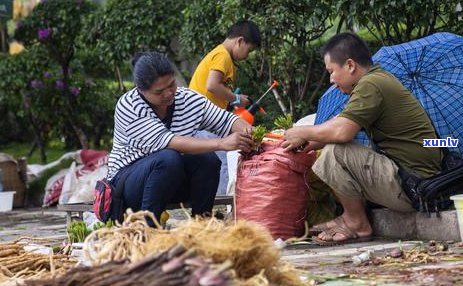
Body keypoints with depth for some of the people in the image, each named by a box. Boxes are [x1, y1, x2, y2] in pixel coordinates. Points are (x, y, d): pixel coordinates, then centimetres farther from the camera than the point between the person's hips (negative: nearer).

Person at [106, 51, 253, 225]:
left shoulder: (190, 99, -2)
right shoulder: (128, 106, -20)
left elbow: (226, 121, 4)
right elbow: (164, 141, -32)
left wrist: (245, 129, -23)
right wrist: (221, 144, -39)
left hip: (173, 177, 5)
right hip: (127, 179, -5)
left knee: (208, 159, -22)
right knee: (168, 158, -34)